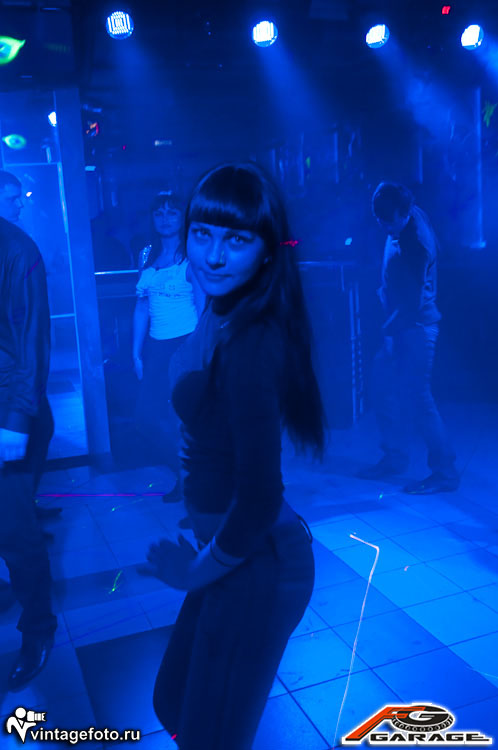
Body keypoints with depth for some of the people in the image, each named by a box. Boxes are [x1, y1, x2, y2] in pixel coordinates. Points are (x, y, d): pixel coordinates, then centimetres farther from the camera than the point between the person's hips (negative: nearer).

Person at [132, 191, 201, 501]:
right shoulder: (147, 256, 11)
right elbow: (142, 307, 12)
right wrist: (137, 352, 10)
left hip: (187, 345, -6)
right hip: (156, 348, 6)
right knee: (148, 417, 3)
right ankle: (185, 477, 23)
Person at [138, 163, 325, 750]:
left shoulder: (248, 345, -27)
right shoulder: (222, 316, 1)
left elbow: (260, 497, -28)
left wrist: (200, 569, -12)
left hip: (255, 567, -9)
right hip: (239, 550, 9)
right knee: (175, 703, 26)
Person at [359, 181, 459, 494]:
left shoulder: (416, 242, -23)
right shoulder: (406, 221, 3)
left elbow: (413, 298, -21)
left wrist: (391, 330, -16)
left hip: (416, 327, -9)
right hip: (400, 323, 9)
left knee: (417, 397, -7)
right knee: (384, 387, 14)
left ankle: (445, 472, 2)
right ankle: (395, 457, 28)